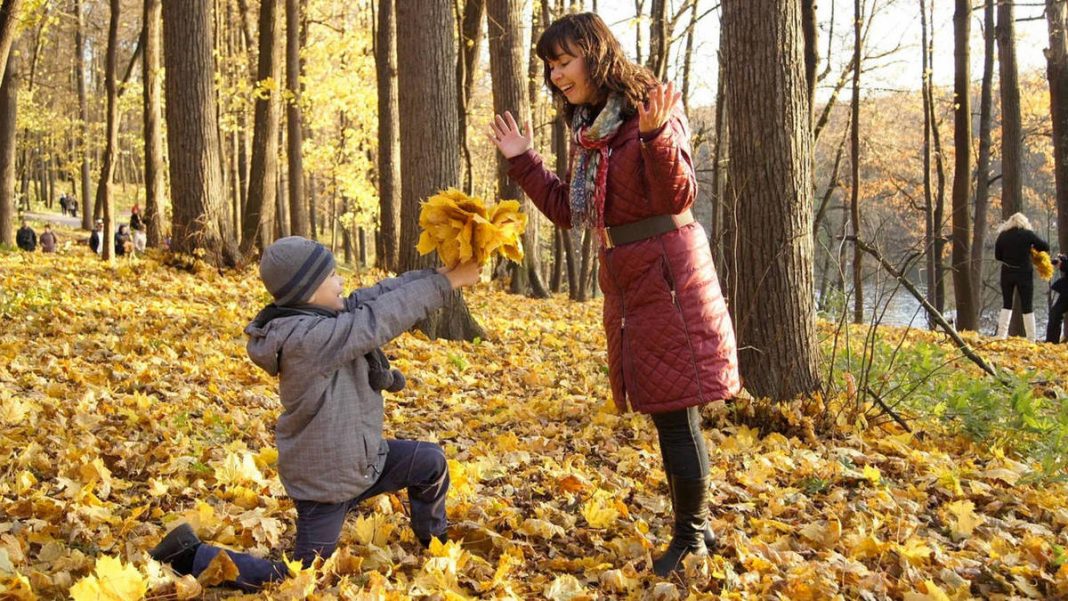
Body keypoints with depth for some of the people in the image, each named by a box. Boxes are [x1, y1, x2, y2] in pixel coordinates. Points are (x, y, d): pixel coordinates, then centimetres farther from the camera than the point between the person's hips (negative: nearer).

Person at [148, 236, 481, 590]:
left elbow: (377, 295, -4)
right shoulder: (305, 338, -31)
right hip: (326, 480, -9)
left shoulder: (321, 315, -4)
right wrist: (446, 282, -26)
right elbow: (381, 318, -32)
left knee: (431, 462, 12)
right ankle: (191, 555, 15)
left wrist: (437, 272, -14)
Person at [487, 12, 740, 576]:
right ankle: (696, 525, 26)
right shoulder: (587, 129, 12)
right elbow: (567, 211, 18)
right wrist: (523, 163, 13)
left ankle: (690, 535, 11)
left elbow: (678, 196, -19)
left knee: (675, 409, -3)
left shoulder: (652, 107, -11)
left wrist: (655, 136, -33)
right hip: (626, 280, 8)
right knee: (665, 410, 13)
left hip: (667, 274, -8)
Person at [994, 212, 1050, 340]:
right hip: (1024, 273, -3)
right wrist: (1033, 248, 13)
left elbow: (997, 255, 7)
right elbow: (1045, 246, -3)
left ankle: (1001, 335, 5)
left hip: (1007, 273, 3)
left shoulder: (1002, 235, 0)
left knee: (1007, 304, 14)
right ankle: (1031, 339, 4)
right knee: (1027, 307, 4)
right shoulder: (1027, 234, -8)